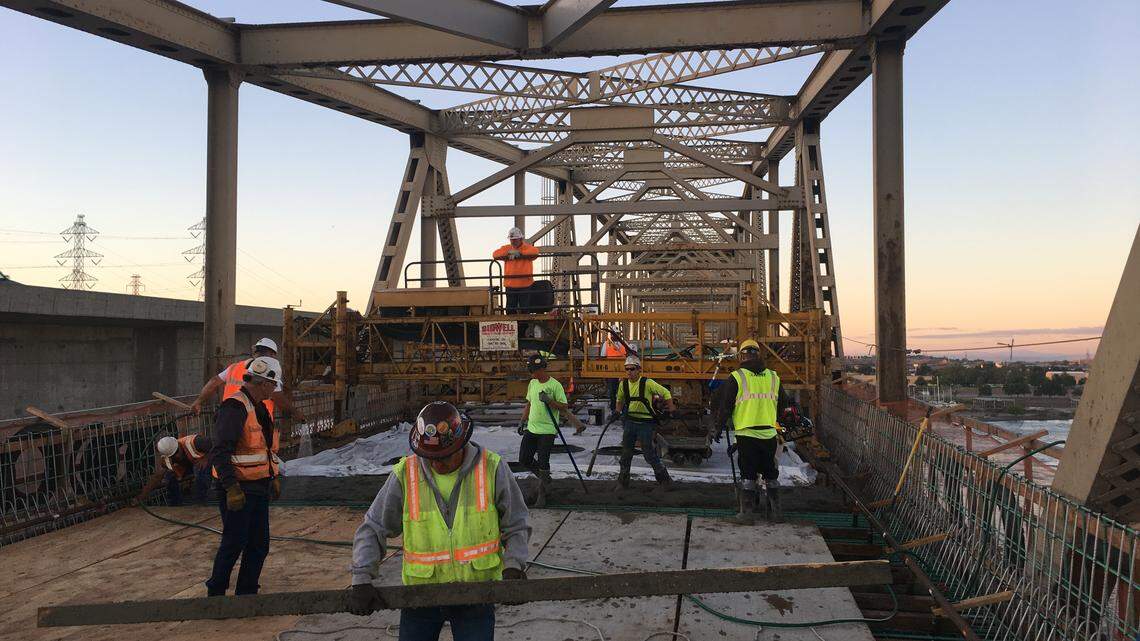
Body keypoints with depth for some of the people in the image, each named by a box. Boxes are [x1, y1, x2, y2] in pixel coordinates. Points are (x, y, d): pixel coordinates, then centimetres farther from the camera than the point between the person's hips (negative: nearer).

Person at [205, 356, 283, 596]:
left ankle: (246, 594, 23)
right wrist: (232, 487, -29)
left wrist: (273, 477, 26)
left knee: (259, 544, 11)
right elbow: (220, 452, -24)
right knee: (234, 543, 0)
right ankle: (215, 592, 18)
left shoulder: (260, 408, 14)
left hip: (258, 487, 9)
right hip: (237, 489, -9)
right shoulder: (235, 407, -18)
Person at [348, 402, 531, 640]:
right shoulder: (404, 475, -10)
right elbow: (371, 531, -2)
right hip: (420, 592, 1)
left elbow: (516, 525, -1)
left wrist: (513, 566, -15)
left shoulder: (491, 469, -11)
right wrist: (361, 580, -12)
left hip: (476, 592, -1)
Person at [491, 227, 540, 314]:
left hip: (524, 284, -3)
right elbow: (495, 254, -4)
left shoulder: (527, 247, -1)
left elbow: (535, 251, -21)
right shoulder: (506, 248, 9)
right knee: (510, 310, 9)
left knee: (525, 309, 5)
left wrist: (520, 253, -25)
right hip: (510, 284, 3)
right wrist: (508, 253, -17)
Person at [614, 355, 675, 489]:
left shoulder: (647, 383, -15)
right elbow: (619, 400, 20)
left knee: (649, 453, -2)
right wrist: (617, 412, 7)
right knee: (626, 452, 10)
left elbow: (665, 393, -5)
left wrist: (671, 409, -2)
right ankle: (623, 480, 22)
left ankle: (663, 477, 15)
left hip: (645, 423, -5)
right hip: (629, 422, 5)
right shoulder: (623, 384, 0)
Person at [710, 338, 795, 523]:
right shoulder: (773, 377, 9)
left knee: (748, 475, 3)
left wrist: (718, 428, 9)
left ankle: (748, 512, 3)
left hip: (746, 434, -3)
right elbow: (784, 405, 20)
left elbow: (724, 406, -2)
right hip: (769, 434, 3)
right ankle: (776, 510, 20)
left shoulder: (736, 377, -4)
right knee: (770, 474, 15)